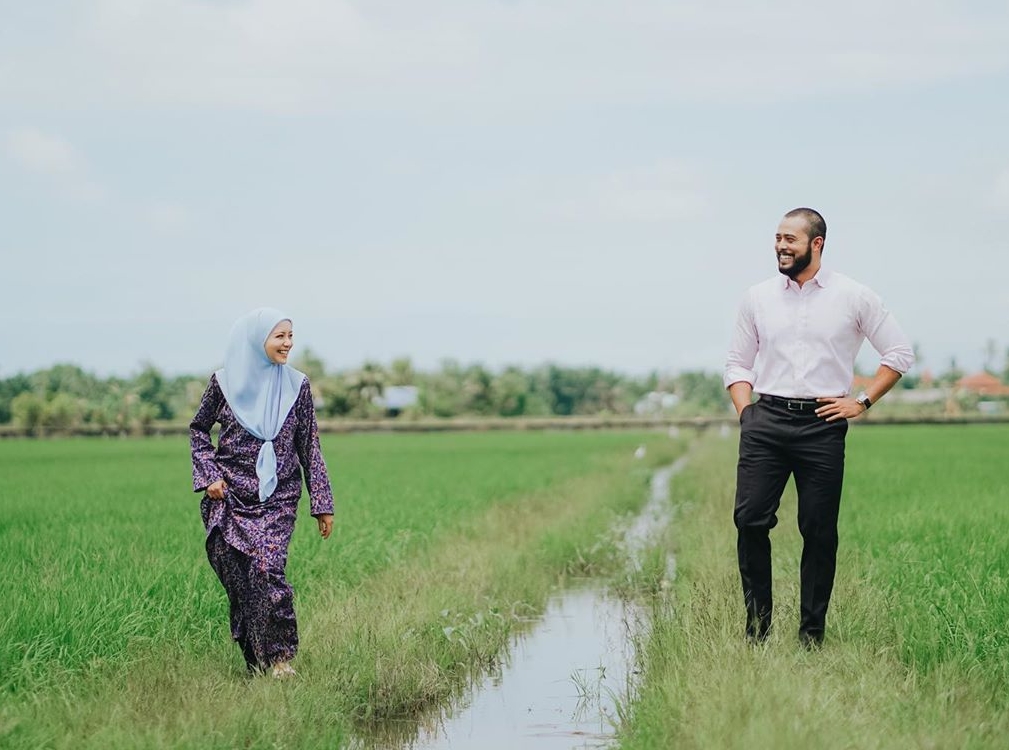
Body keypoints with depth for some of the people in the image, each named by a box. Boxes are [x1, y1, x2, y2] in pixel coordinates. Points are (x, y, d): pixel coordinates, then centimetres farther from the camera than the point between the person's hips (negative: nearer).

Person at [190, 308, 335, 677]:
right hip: (229, 498, 1)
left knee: (267, 570, -21)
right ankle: (255, 665, 13)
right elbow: (198, 429, 14)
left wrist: (322, 504, 6)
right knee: (237, 580, 1)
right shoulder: (224, 382, 2)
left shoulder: (296, 385, 4)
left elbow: (310, 448, 8)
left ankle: (280, 657, -11)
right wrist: (209, 476, 0)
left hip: (277, 499, -1)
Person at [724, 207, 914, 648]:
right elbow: (737, 362, 18)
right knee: (750, 520, -7)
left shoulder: (853, 297, 4)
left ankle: (812, 636, 10)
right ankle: (756, 630, 3)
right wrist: (745, 410, 3)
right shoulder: (758, 297, 10)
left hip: (822, 425, -2)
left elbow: (899, 353, 9)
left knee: (819, 531, 0)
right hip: (766, 421, 2)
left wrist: (862, 401, 1)